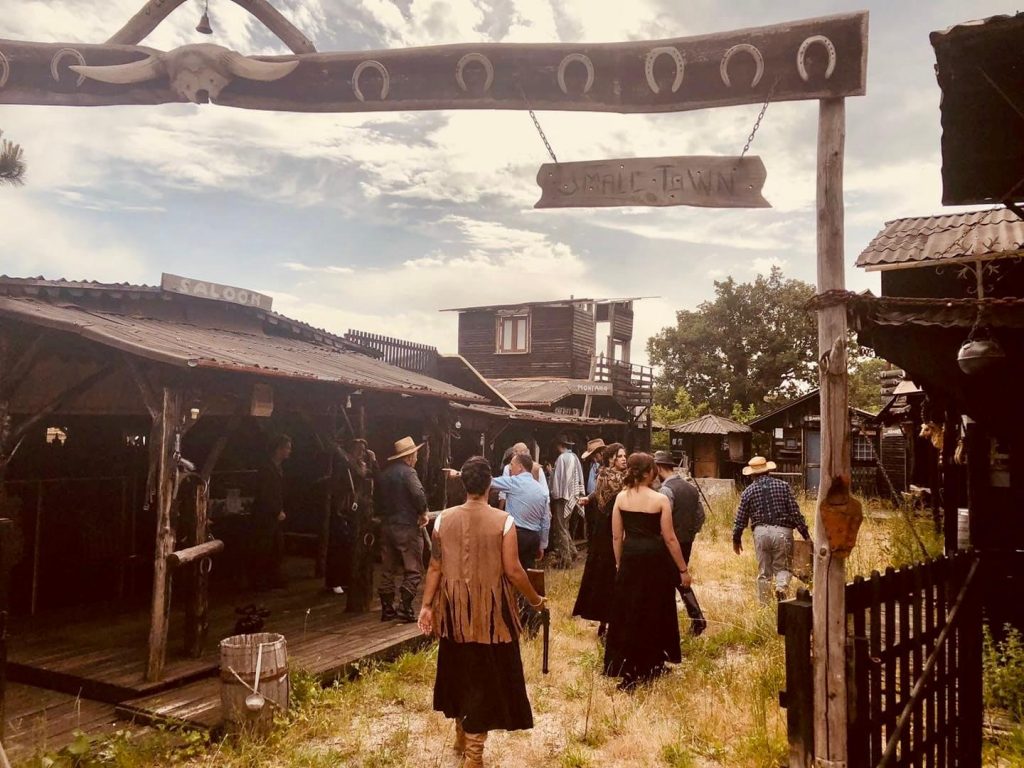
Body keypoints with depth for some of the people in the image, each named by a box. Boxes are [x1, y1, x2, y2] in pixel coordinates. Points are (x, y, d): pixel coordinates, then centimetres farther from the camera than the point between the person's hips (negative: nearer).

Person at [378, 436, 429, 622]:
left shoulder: (385, 474, 11)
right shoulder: (408, 472, -12)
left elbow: (380, 498, 15)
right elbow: (419, 494, -25)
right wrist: (423, 513, -10)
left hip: (387, 525, 8)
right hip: (407, 526, -8)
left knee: (388, 570, 13)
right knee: (413, 570, 0)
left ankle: (387, 609, 17)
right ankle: (405, 609, -3)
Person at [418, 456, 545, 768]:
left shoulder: (443, 519, -4)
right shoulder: (503, 521, -13)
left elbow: (435, 568, -2)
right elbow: (513, 571, -13)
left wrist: (426, 605, 6)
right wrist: (535, 599, 2)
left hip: (454, 607, 4)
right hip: (489, 609, -4)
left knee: (459, 668, 20)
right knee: (485, 674, 6)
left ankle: (462, 736, 38)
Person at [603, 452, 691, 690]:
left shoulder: (621, 497, -1)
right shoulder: (660, 499, -9)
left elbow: (616, 536, 2)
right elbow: (669, 538, -9)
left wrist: (619, 564, 15)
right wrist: (683, 569, -1)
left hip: (630, 558, 3)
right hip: (655, 559, -3)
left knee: (628, 613, 13)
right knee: (654, 613, 14)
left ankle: (627, 672, 18)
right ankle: (650, 667, 26)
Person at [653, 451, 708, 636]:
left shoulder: (666, 490, -18)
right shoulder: (691, 488, 7)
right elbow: (700, 516, 12)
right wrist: (690, 534, 18)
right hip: (687, 543, 8)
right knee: (681, 580, 20)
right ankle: (697, 619, 14)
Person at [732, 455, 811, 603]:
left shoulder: (748, 491, 6)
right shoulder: (783, 486, 4)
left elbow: (741, 519, 8)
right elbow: (795, 512, 0)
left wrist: (736, 539, 20)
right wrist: (805, 534, 6)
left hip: (761, 532, 1)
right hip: (782, 531, -1)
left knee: (764, 571, 11)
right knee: (783, 566, 11)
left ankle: (764, 606, 12)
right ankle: (781, 586, -20)